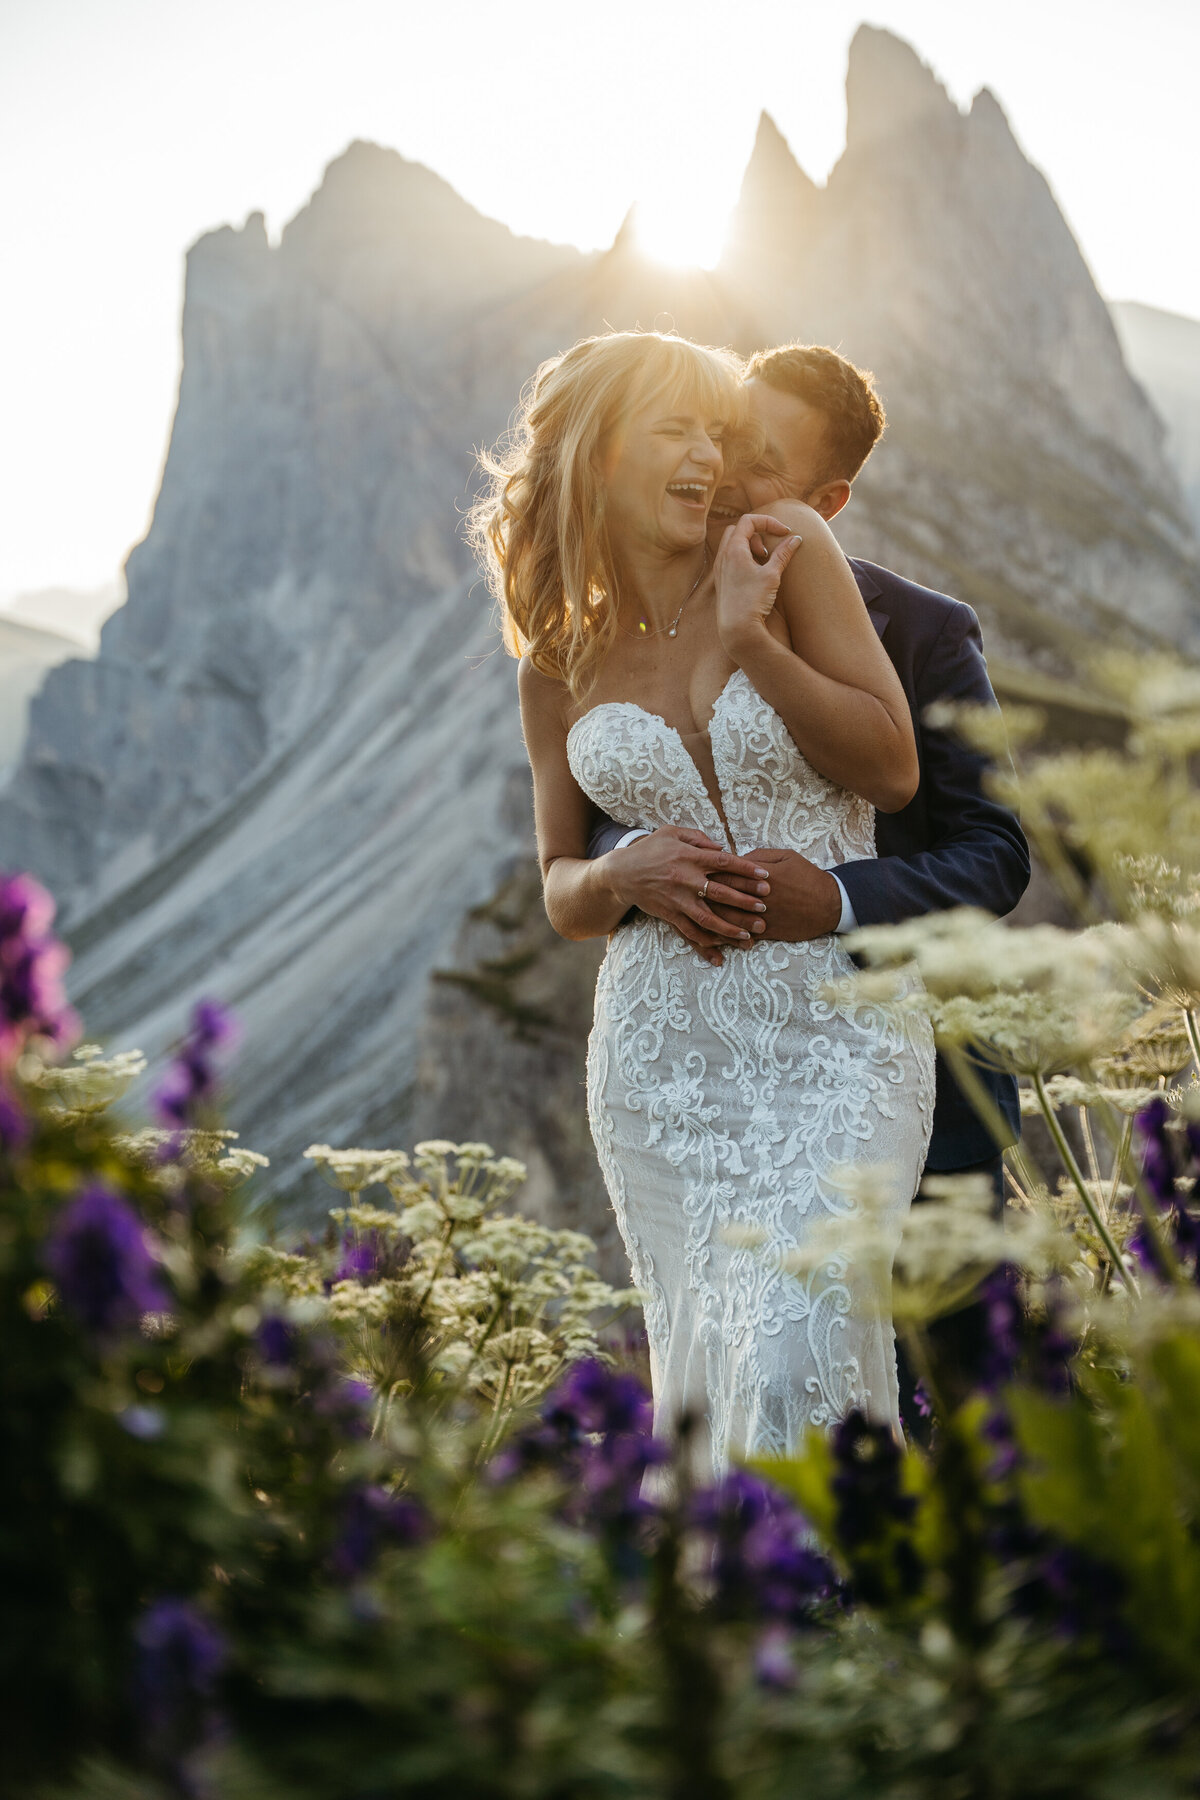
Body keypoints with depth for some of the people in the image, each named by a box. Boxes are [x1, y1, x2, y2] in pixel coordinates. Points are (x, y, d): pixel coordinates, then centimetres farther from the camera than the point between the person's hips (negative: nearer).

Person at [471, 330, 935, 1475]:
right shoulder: (559, 663, 7)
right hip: (664, 1046, 2)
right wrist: (624, 879, -9)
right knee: (703, 1357, 4)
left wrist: (749, 637, -13)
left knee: (801, 1341, -18)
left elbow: (892, 770, -2)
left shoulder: (787, 557, 0)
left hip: (837, 1028, -2)